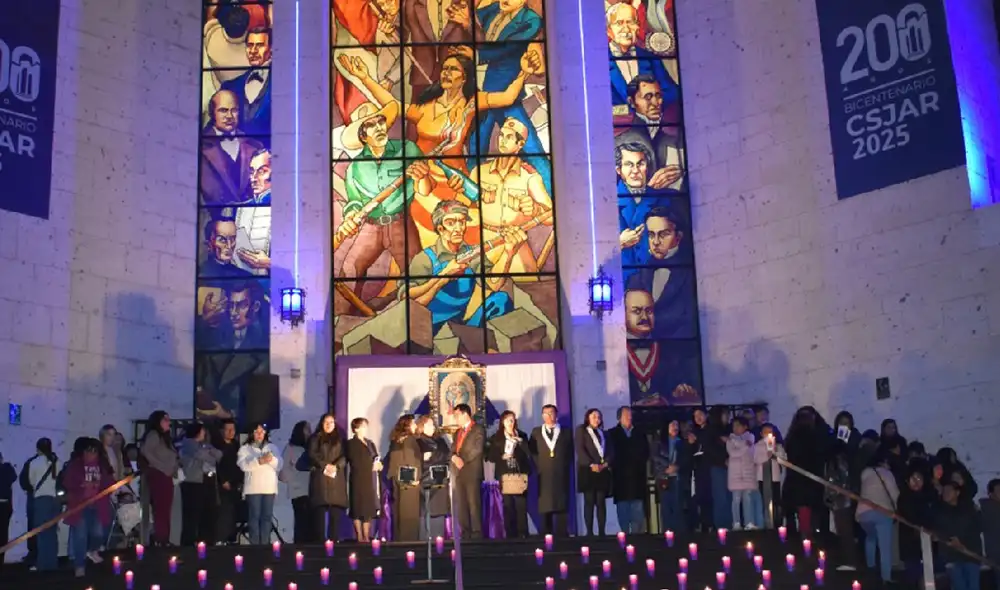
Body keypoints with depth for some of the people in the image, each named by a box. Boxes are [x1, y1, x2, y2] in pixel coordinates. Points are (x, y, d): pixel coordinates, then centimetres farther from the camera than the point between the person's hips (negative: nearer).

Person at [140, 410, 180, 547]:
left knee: (165, 510, 8)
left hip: (166, 476, 9)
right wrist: (160, 466, -16)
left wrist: (174, 468, 2)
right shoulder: (153, 434, -4)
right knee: (160, 509, -12)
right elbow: (145, 451, -20)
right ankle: (158, 540, -13)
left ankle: (164, 539, 11)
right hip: (158, 475, -9)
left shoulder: (165, 437, 22)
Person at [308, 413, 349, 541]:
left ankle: (333, 539, -4)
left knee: (336, 512, -5)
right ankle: (319, 540, -10)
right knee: (320, 510, -9)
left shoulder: (340, 439, 18)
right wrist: (325, 466, -12)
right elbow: (312, 455, 1)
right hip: (320, 477, -2)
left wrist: (335, 466, -11)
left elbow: (344, 457, 7)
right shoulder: (315, 438, 12)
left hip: (337, 478, 2)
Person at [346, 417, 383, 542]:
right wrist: (371, 466, -9)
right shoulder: (351, 444, -1)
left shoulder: (370, 443, 21)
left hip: (371, 480, 6)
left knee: (369, 508, 2)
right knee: (359, 509, -5)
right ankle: (360, 536, -2)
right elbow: (355, 463, -12)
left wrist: (378, 465, -6)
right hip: (359, 480, -6)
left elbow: (376, 459, 16)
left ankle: (367, 536, 4)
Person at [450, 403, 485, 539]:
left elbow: (477, 449, -11)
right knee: (461, 506, 3)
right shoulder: (458, 432, 23)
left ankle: (477, 535, -8)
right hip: (459, 473, 7)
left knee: (474, 504, -9)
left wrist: (463, 460, -12)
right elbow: (453, 450, 15)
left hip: (472, 472, -7)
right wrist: (454, 457, -7)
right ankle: (465, 535, 6)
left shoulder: (478, 430, 0)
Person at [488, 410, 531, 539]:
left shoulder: (522, 436, 11)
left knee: (521, 506, -7)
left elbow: (528, 454, 3)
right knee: (508, 506, -3)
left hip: (520, 475, 0)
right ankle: (510, 535, 1)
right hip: (504, 476, 0)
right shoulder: (496, 438, 8)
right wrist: (502, 457, -12)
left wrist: (519, 442, -9)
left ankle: (522, 534, -3)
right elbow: (490, 456, 4)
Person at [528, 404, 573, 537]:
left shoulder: (566, 432, 12)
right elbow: (532, 451, 8)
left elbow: (570, 452, 11)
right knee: (545, 506, -3)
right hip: (544, 474, 0)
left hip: (561, 474, 0)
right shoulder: (536, 432, 13)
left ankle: (562, 536, -1)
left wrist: (566, 467, -1)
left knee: (562, 506, -3)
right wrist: (538, 467, -3)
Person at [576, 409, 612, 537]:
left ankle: (601, 532, -1)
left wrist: (606, 463, -6)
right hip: (588, 470, -4)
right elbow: (580, 449, -5)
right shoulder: (581, 430, 7)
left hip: (603, 471, 4)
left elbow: (609, 451, 14)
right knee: (589, 502, -7)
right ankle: (589, 532, -8)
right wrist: (591, 464, -15)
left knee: (601, 502, -1)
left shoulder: (603, 433, 22)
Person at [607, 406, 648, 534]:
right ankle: (624, 535, 2)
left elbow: (645, 452, 10)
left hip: (637, 476, 2)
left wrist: (639, 463, -4)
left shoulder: (639, 434, 16)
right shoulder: (612, 434, 7)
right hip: (621, 477, -2)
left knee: (638, 511, -1)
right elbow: (612, 454, 0)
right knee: (623, 509, -1)